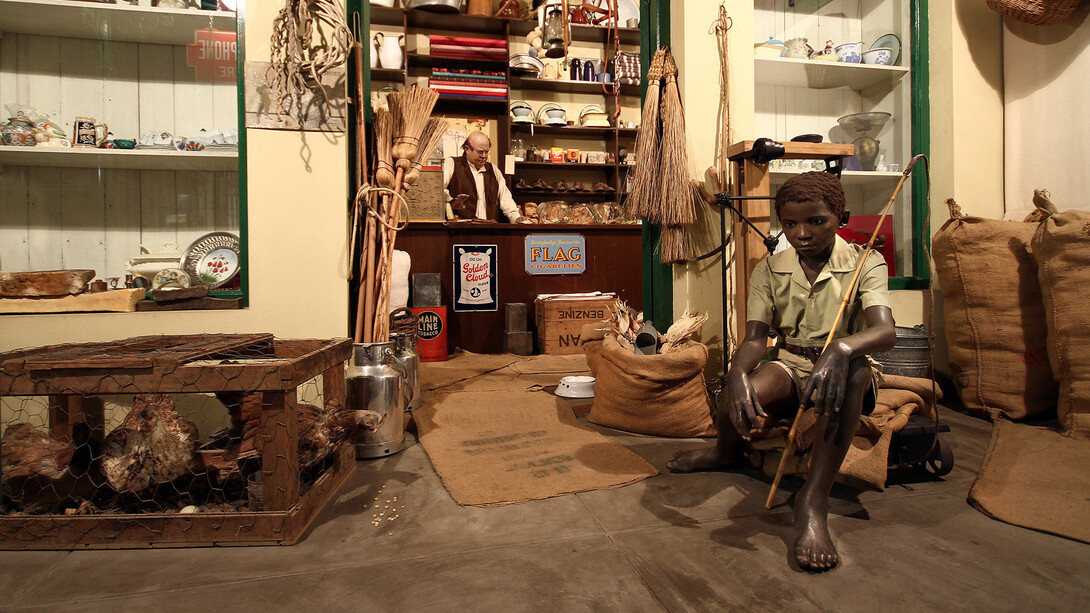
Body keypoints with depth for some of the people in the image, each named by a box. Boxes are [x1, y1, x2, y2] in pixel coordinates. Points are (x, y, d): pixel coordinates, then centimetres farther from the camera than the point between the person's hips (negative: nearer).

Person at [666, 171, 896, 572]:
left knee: (852, 367, -40)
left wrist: (842, 348, -49)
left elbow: (884, 332, -24)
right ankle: (727, 451, 9)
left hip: (843, 368, -1)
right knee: (734, 401, -32)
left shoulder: (865, 264, -6)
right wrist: (737, 375, -36)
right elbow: (755, 338, -11)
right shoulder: (769, 271, 2)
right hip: (788, 365, 2)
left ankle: (813, 499, -33)